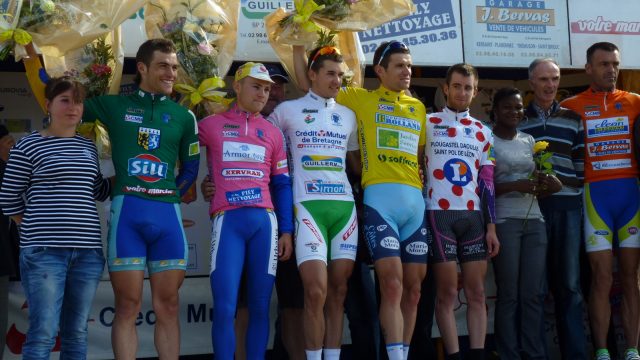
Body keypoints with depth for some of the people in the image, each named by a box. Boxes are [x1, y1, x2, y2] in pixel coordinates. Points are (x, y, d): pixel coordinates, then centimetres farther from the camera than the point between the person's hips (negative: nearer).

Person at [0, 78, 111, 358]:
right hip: (44, 251, -5)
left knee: (76, 333, 10)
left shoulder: (88, 147, 15)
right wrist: (37, 229, 4)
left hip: (88, 251, 5)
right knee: (43, 333, -7)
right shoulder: (29, 145, -1)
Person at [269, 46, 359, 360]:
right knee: (316, 291, -13)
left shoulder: (348, 115, 18)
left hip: (345, 205, 4)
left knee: (338, 292, 3)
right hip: (308, 205, -4)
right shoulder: (287, 110, 7)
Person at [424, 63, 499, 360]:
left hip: (474, 216, 3)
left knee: (476, 292, 2)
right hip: (439, 214, -3)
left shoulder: (483, 132, 15)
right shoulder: (427, 123, 6)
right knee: (447, 293, -3)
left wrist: (491, 226, 6)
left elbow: (487, 183, 12)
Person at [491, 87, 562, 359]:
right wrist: (516, 186, -17)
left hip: (534, 220, 5)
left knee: (534, 294, 2)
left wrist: (549, 185, -2)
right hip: (504, 221, -5)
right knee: (509, 293, -4)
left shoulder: (529, 140, 17)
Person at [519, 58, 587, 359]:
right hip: (530, 207, -1)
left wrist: (579, 195, 3)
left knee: (569, 283, 1)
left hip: (567, 207, 1)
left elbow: (581, 162, 10)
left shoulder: (573, 119, 13)